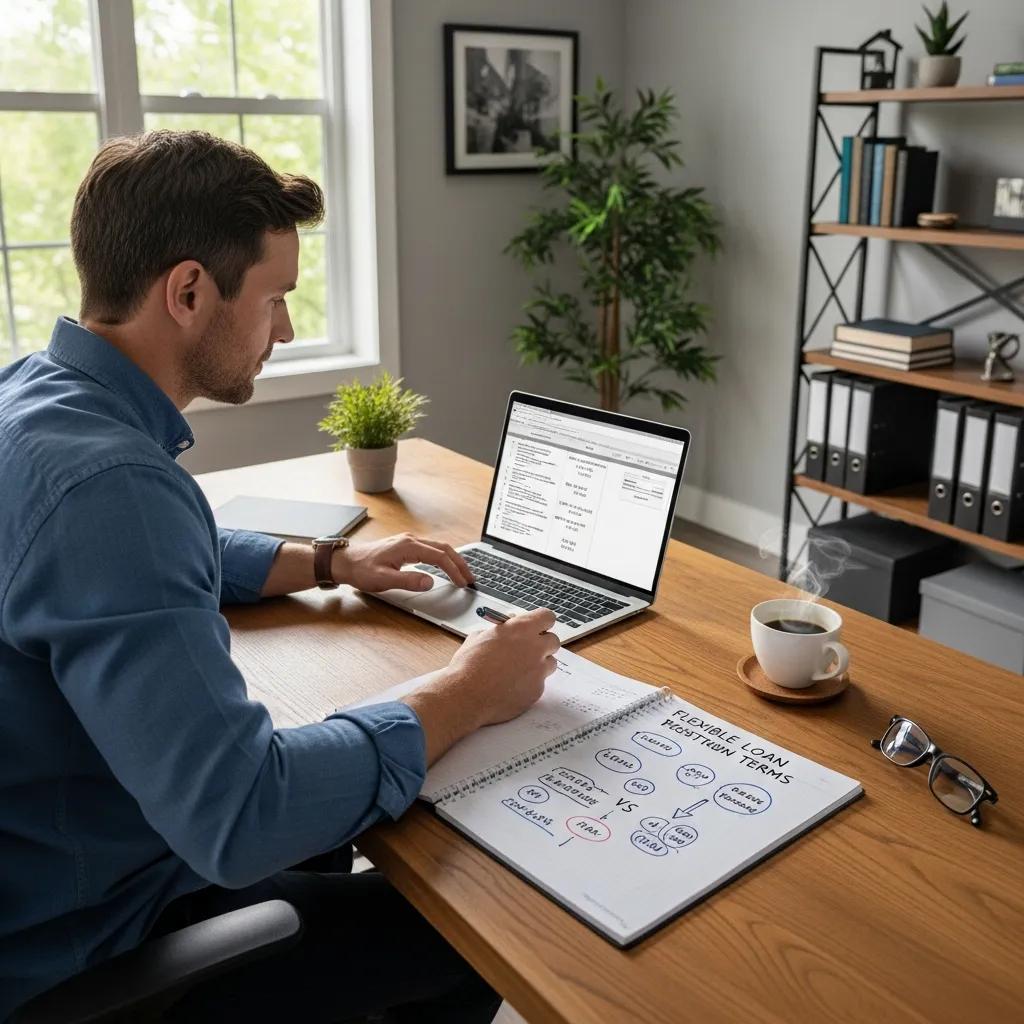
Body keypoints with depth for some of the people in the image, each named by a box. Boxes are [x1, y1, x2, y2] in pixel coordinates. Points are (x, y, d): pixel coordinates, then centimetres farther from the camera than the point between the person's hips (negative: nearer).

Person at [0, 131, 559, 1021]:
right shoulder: (104, 480, -34)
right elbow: (240, 820, -37)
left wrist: (331, 564, 9)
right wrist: (464, 696, -23)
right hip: (76, 949, -9)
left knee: (333, 823, 27)